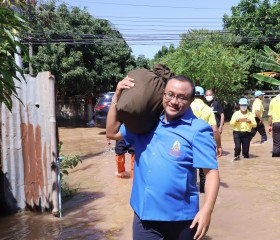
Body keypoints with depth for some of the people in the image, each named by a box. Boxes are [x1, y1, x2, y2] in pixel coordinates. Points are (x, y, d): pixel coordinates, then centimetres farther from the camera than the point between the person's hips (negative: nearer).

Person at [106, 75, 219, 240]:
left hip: (179, 217, -4)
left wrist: (207, 210, -24)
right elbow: (112, 133, 12)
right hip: (143, 214, 4)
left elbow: (211, 171, -13)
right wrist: (117, 97, 1)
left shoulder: (198, 130, -11)